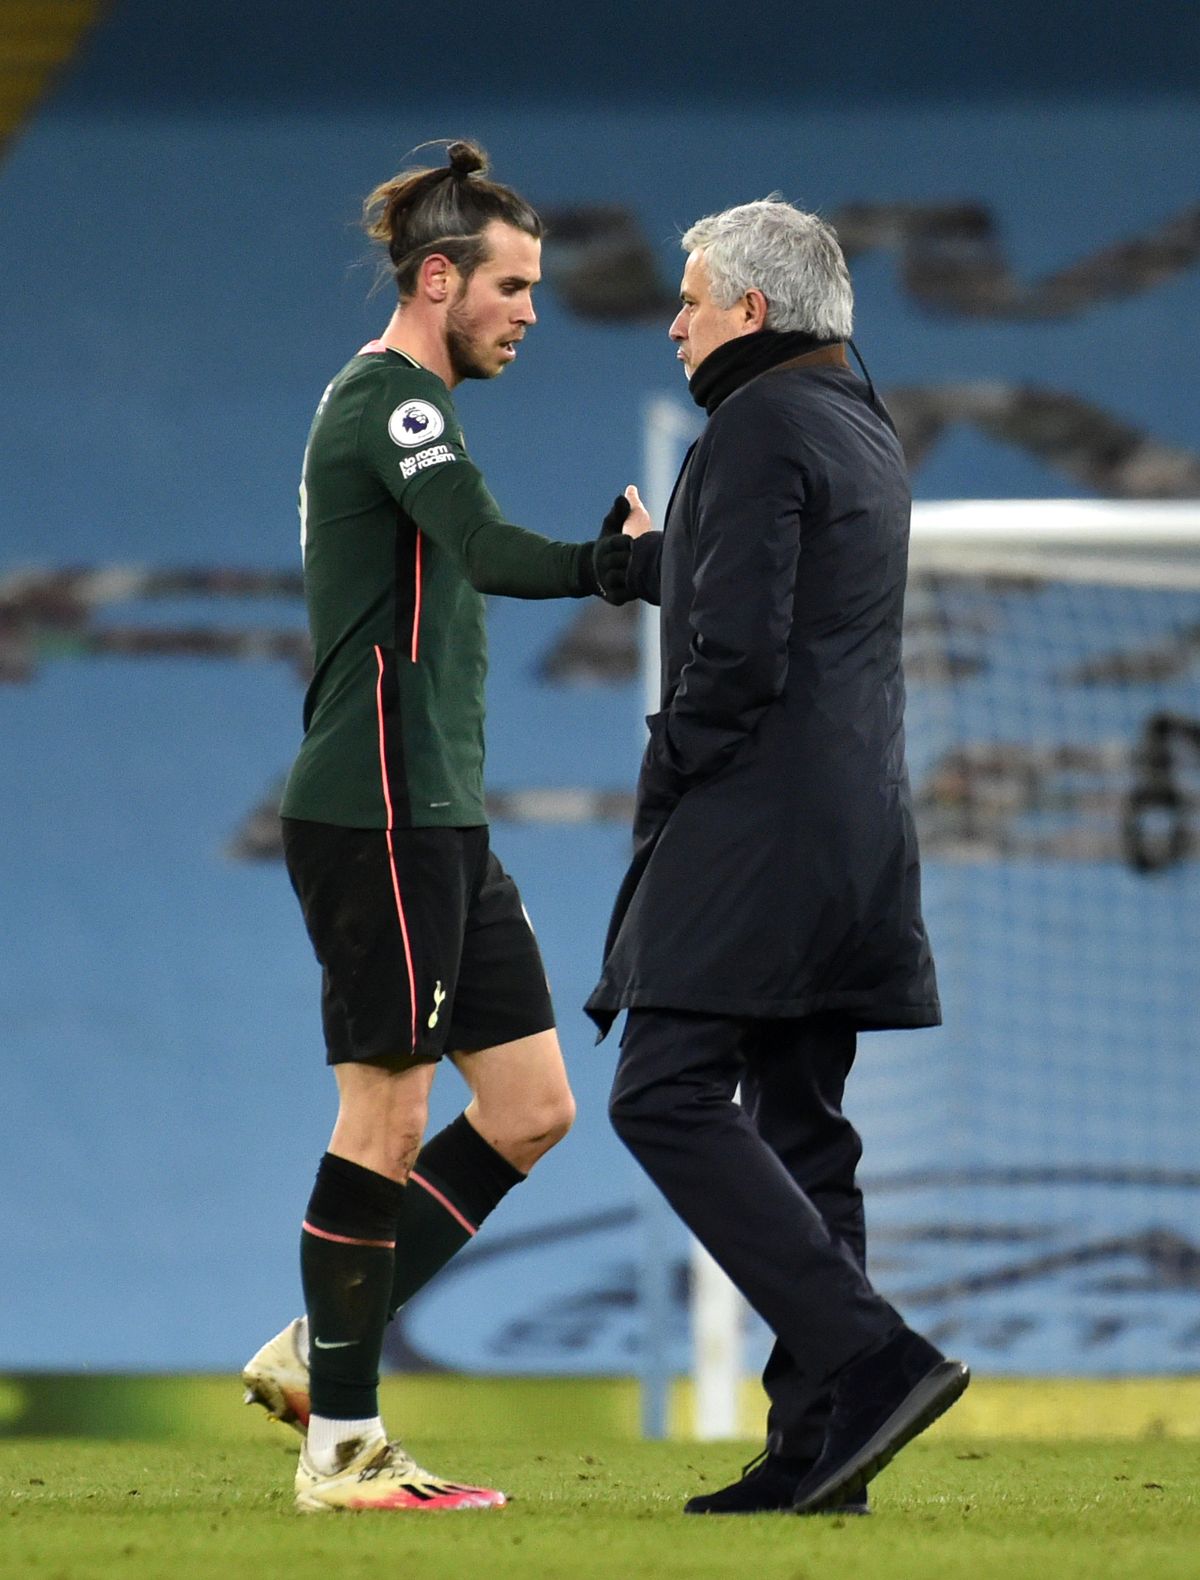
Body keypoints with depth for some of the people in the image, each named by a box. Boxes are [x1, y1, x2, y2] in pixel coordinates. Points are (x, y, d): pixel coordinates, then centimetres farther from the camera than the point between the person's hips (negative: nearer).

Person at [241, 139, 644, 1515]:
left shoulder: (385, 404, 20)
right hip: (377, 818, -10)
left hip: (435, 822, 10)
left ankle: (316, 1352, 14)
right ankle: (341, 1445, 0)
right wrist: (619, 563, -36)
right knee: (388, 1115, -6)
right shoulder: (392, 399, -12)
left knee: (531, 1107, 8)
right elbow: (486, 554, -27)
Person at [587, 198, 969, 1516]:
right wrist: (632, 552, 52)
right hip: (852, 842, 10)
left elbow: (737, 649, -19)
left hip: (753, 829, -10)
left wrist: (663, 786, -7)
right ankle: (816, 1445, 6)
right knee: (795, 1124, 9)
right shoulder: (860, 428, 19)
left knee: (667, 1097, -12)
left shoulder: (759, 428, -11)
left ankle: (869, 1358, -23)